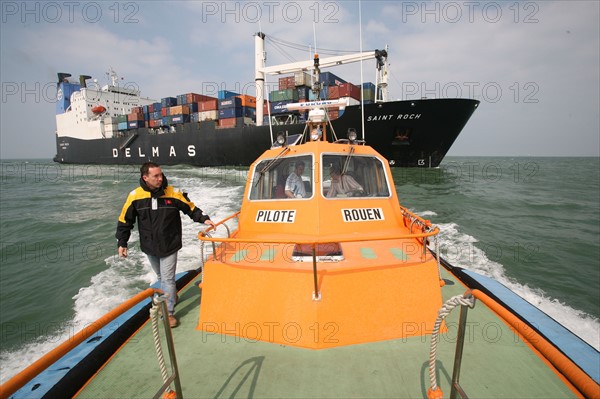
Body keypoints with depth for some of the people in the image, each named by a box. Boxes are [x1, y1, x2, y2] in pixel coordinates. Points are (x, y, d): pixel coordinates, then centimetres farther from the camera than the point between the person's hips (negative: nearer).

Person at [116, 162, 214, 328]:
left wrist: (203, 219, -12)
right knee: (161, 277, 21)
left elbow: (191, 208, 0)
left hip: (170, 246, -2)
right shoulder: (135, 196, -11)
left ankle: (169, 312, 10)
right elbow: (125, 220, 1)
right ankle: (172, 296, 45)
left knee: (167, 279, -3)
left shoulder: (173, 193, -13)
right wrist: (122, 243, 2)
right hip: (149, 247, 3)